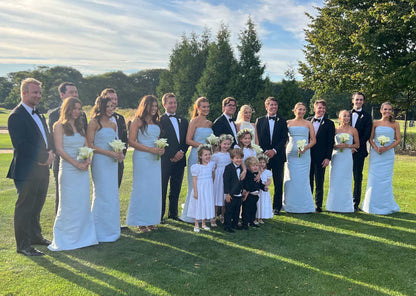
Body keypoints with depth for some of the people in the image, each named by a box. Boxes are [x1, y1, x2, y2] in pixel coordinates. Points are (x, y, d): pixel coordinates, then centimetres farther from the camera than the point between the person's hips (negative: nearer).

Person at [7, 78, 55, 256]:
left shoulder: (39, 115, 15)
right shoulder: (16, 116, -13)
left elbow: (47, 139, 17)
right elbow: (20, 145, -21)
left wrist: (50, 152, -4)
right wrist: (45, 157, -17)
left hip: (42, 169, 8)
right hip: (27, 171, -8)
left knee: (37, 206, 20)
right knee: (24, 207, 2)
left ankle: (35, 236, 35)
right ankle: (23, 245, 13)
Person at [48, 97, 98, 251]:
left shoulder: (80, 126, 15)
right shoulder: (59, 126, -3)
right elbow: (59, 149, -10)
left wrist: (87, 160, -5)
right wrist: (76, 163, -15)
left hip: (83, 169, 6)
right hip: (68, 169, -6)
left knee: (83, 203, 8)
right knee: (69, 204, 1)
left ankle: (83, 235, 18)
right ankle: (66, 238, 13)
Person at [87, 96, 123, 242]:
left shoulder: (113, 125, 14)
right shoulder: (94, 123, -6)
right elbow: (90, 145, -11)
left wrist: (119, 153, 3)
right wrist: (108, 153, -17)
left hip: (112, 163, 7)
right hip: (100, 162, -7)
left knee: (113, 195, 11)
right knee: (102, 196, -2)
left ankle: (111, 230, 23)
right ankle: (101, 232, 10)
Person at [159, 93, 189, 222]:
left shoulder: (183, 121, 15)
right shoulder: (159, 120, -4)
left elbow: (186, 140, 12)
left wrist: (181, 152, -5)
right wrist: (171, 156, -11)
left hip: (179, 160, 5)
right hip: (165, 160, -5)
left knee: (176, 189, 12)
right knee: (162, 189, 2)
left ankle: (173, 213, 23)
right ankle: (160, 215, 12)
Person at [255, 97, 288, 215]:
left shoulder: (282, 121, 9)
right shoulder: (260, 120, 8)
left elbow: (284, 138, 1)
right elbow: (258, 138, 2)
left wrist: (274, 150, -11)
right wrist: (265, 152, -10)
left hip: (278, 156, 1)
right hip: (263, 155, 0)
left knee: (278, 182, 3)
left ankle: (277, 207, 13)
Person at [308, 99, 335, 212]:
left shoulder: (329, 123, 0)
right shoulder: (308, 121, 7)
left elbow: (331, 142, -2)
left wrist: (328, 158, -8)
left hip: (320, 157, -2)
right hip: (308, 155, 3)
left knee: (319, 183, 4)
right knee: (308, 181, 10)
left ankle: (318, 205, 14)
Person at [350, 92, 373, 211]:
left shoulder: (367, 116, 3)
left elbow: (367, 135, -4)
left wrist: (356, 147, -11)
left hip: (359, 151, -2)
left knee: (357, 178, 2)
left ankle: (355, 204, 8)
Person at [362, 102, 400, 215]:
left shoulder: (395, 124, 4)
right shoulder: (375, 123, 6)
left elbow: (398, 140, 2)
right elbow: (371, 138, 5)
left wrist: (387, 148, -12)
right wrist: (376, 148, -12)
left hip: (388, 154, -1)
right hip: (375, 154, 1)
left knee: (386, 179, 1)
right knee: (374, 179, 1)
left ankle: (386, 205, 13)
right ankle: (373, 205, 11)